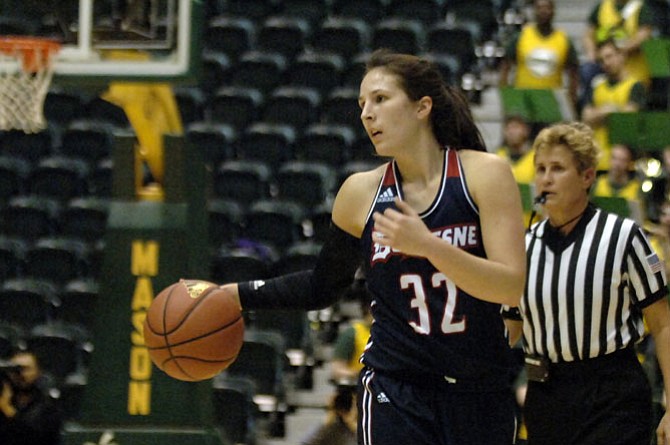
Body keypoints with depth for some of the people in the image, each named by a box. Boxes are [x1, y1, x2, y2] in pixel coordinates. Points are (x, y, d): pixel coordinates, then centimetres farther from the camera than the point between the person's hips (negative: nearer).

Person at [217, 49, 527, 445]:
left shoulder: (485, 175, -6)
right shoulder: (361, 193, 1)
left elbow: (511, 287, -16)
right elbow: (322, 287, 17)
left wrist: (429, 246, -27)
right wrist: (237, 294, 8)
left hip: (482, 396, 0)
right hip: (394, 393, 0)